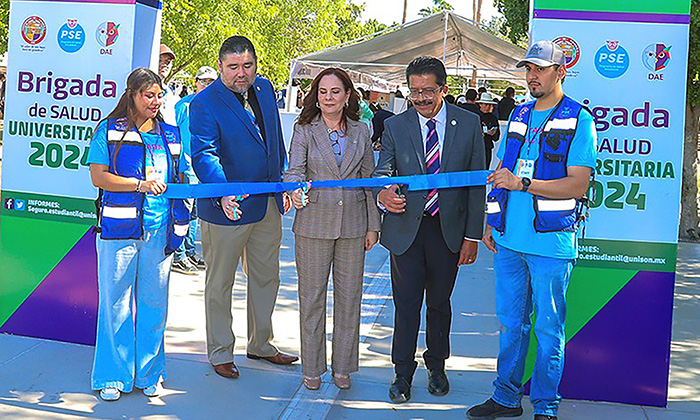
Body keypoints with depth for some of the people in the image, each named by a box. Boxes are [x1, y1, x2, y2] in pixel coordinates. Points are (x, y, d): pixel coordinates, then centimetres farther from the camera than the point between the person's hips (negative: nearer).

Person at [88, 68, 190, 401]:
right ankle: (113, 376, 15)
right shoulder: (109, 131, 4)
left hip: (160, 231, 3)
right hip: (119, 229, -3)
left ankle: (149, 373, 22)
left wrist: (179, 224, 9)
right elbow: (98, 176, -4)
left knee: (154, 302, 8)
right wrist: (140, 184, -15)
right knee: (116, 301, 2)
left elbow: (178, 180, 19)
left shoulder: (170, 134, 15)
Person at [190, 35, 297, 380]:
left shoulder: (264, 88, 6)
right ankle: (220, 352, 25)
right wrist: (222, 193, -42)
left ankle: (260, 344, 36)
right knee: (220, 283, 8)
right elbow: (203, 154, -26)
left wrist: (283, 184, 14)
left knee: (266, 277, 18)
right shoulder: (204, 103, -15)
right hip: (227, 207, -7)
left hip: (268, 205, 7)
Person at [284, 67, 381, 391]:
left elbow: (369, 178, 10)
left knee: (349, 296, 8)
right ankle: (312, 368, 19)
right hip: (314, 223, -2)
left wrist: (373, 225, 7)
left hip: (353, 224, 2)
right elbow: (295, 170, -10)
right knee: (312, 296, 5)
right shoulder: (304, 130, 1)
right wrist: (295, 190, -34)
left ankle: (343, 367, 22)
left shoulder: (361, 132, 7)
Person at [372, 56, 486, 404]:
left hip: (449, 229, 1)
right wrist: (382, 193, -29)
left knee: (439, 303, 14)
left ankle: (436, 366, 33)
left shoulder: (469, 124, 0)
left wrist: (472, 235, -3)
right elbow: (382, 170, -3)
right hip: (406, 228, 0)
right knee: (406, 304, 3)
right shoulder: (395, 126, 1)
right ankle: (403, 373, 19)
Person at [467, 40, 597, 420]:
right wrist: (491, 223, 12)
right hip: (509, 239, 6)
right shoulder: (518, 115, 15)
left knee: (548, 327, 5)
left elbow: (577, 185, -13)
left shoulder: (578, 119, -4)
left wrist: (521, 183, -19)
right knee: (511, 322, 14)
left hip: (551, 242, -5)